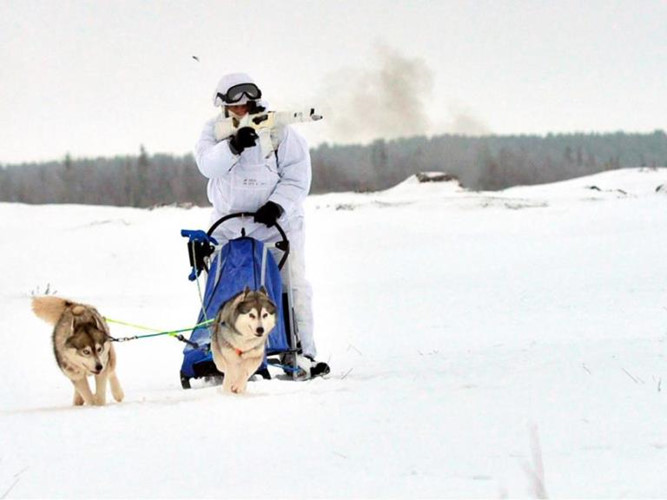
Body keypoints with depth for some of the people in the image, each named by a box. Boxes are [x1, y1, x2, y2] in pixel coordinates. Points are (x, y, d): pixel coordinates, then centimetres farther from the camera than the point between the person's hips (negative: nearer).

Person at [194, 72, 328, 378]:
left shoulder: (279, 132, -7)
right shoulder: (215, 130, 1)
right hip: (229, 225, 2)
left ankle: (301, 354, -4)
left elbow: (297, 177, -8)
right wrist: (233, 146, -36)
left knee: (293, 288, -8)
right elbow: (208, 164, -18)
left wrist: (277, 204, -22)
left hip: (277, 224, -2)